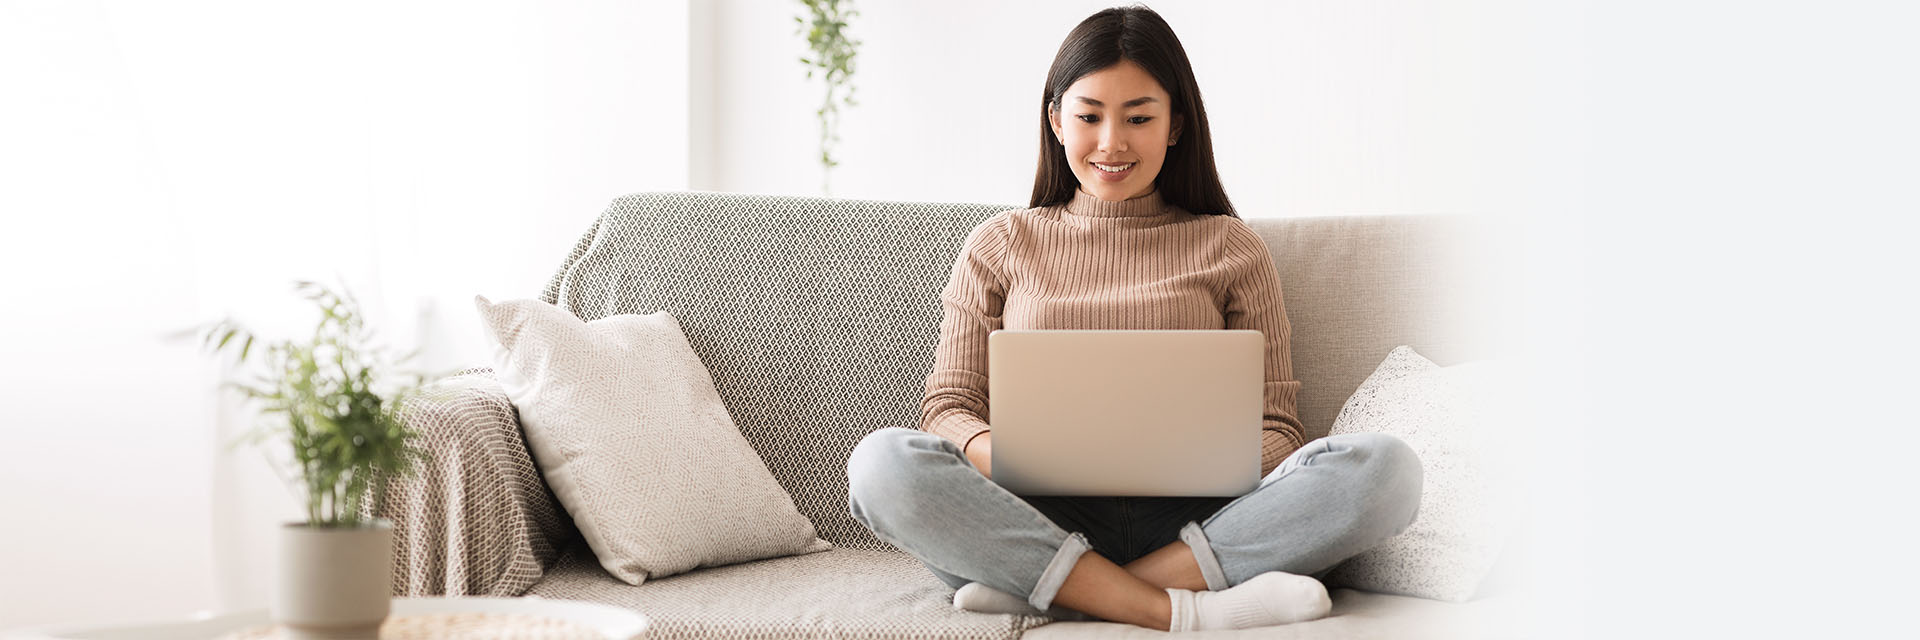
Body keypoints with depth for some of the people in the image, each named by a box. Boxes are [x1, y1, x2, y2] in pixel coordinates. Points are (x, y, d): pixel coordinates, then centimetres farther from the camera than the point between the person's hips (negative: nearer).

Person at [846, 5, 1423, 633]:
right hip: (1042, 517, 0)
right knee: (882, 463, -30)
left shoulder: (1231, 249, 16)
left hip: (1190, 521, 1)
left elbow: (1274, 424, 11)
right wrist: (1000, 456, -15)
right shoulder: (1000, 244, 16)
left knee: (1385, 466, -26)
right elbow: (947, 405, 10)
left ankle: (1046, 590, -28)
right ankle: (1176, 609, -32)